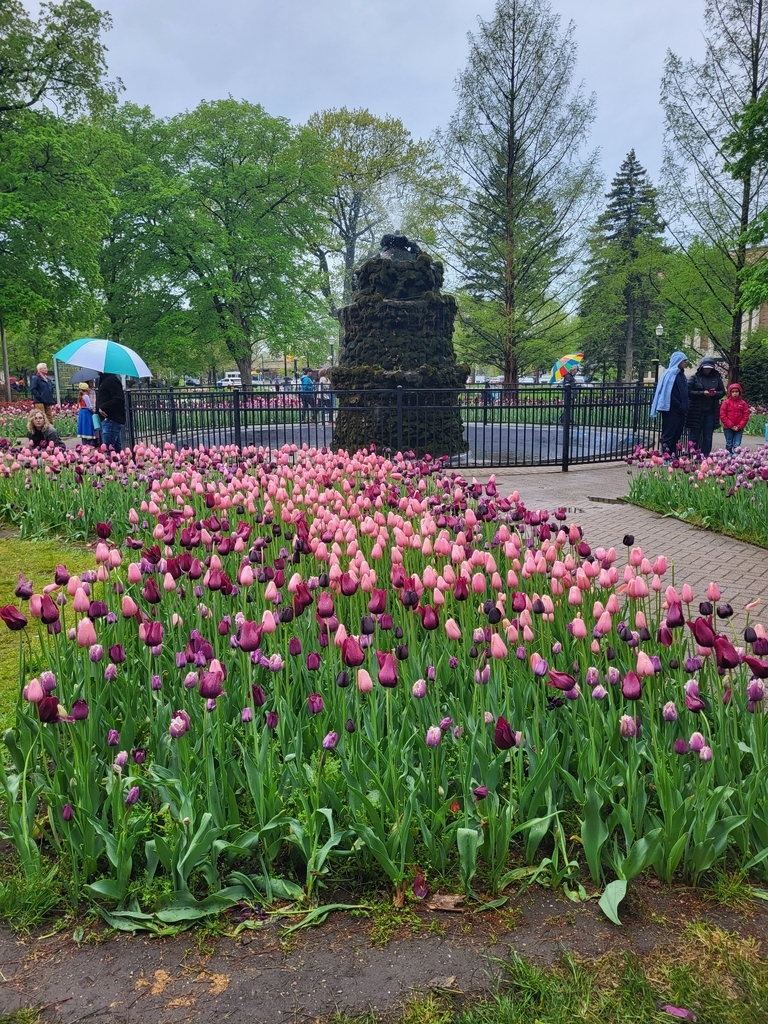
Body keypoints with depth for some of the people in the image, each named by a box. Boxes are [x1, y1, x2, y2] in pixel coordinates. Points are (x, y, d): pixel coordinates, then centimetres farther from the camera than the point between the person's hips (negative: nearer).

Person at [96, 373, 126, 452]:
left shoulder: (111, 380, -12)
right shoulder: (104, 380, 21)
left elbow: (118, 400, -22)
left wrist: (103, 407, -18)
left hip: (111, 420, -11)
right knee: (117, 449, 12)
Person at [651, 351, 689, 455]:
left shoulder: (680, 374, 16)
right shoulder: (670, 374, -11)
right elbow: (669, 394, -17)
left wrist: (684, 407, 9)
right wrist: (680, 407, -16)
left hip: (679, 411, 9)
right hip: (671, 410, -9)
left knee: (676, 435, 9)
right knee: (668, 435, -5)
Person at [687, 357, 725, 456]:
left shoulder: (716, 378, 8)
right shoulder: (694, 378, -1)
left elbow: (723, 392, 12)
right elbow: (689, 392, -7)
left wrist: (715, 393, -9)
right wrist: (702, 393, -18)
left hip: (711, 412, 3)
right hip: (696, 412, -3)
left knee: (708, 437, 7)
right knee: (694, 436, 1)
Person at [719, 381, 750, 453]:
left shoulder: (743, 403, 2)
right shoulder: (726, 403, -2)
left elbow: (746, 416, 1)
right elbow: (722, 415, -6)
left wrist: (739, 426, -8)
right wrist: (731, 426, -10)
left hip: (739, 429, 0)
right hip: (728, 428, 0)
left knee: (737, 445, -3)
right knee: (729, 445, 8)